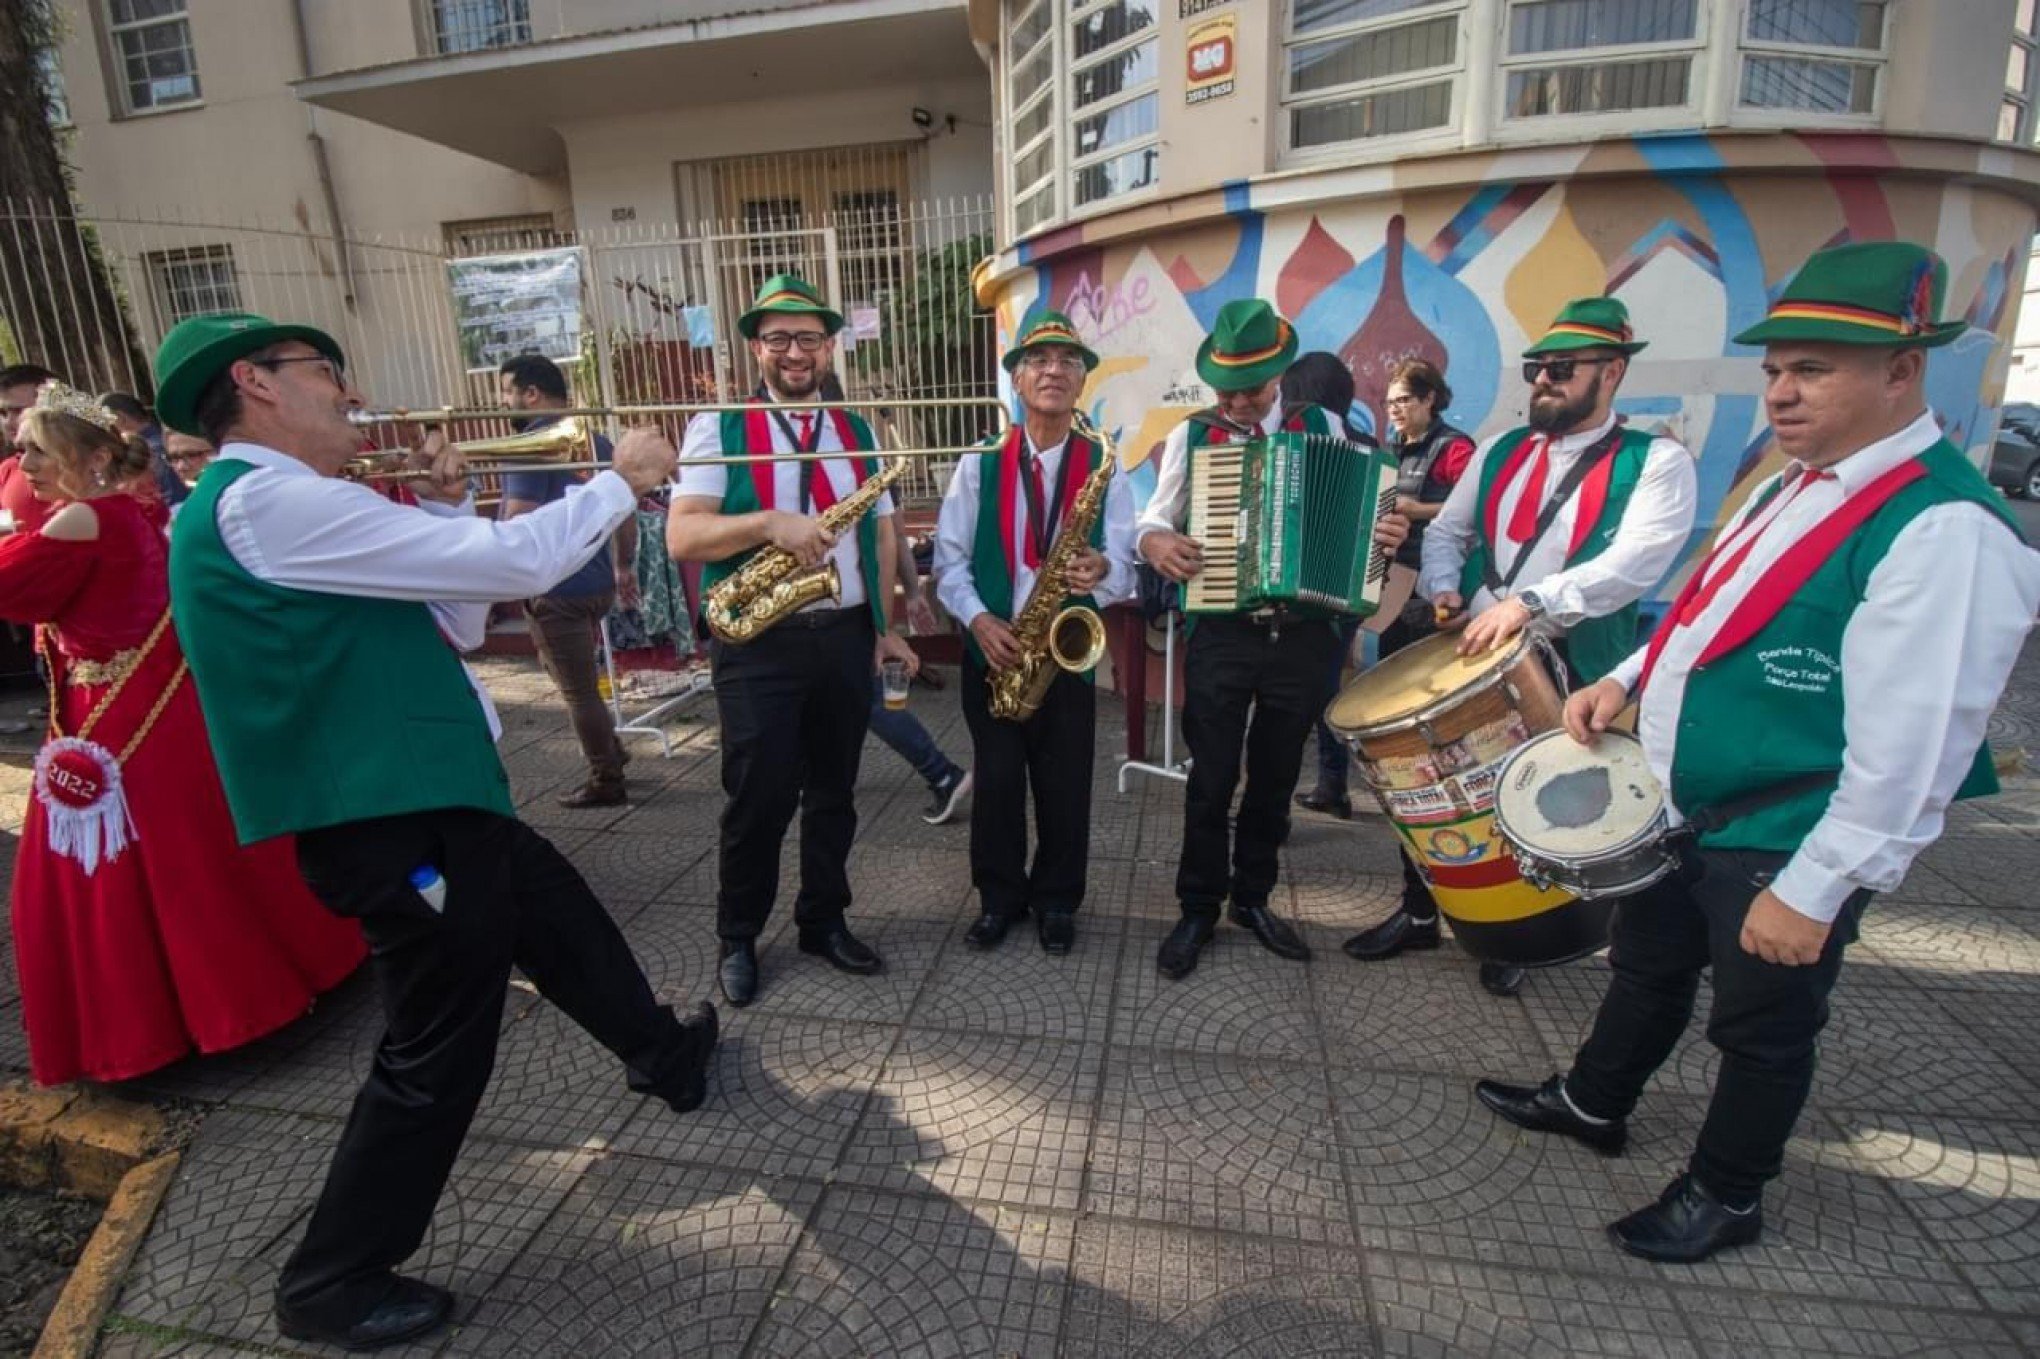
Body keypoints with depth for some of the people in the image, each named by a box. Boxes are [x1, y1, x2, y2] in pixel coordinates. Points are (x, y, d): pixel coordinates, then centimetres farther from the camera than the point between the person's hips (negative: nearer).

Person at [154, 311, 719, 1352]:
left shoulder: (275, 505, 16)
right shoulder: (270, 500, -19)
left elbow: (454, 622, 17)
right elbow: (518, 562, -24)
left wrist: (441, 509, 8)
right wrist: (622, 478, -9)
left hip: (427, 806, 11)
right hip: (399, 826, -11)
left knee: (566, 920, 25)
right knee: (438, 1054, 5)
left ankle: (667, 1055, 49)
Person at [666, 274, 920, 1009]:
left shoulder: (857, 431, 11)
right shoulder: (717, 427, -2)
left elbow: (881, 536, 13)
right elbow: (682, 537, -11)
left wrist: (887, 627, 5)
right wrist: (769, 522, -26)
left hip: (846, 637, 4)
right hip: (759, 644, -4)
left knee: (834, 792, 13)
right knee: (759, 800, 3)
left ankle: (824, 920, 31)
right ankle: (738, 937, 25)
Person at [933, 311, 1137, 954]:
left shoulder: (1106, 467, 3)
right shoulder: (978, 465, 3)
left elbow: (1125, 566, 0)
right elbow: (949, 558, 2)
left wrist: (1102, 569, -23)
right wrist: (978, 618, -14)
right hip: (992, 650, 0)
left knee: (1064, 786, 7)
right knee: (996, 780, 8)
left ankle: (1057, 902, 28)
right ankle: (1000, 897, 28)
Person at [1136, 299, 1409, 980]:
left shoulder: (1324, 428, 5)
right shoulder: (1191, 435, 2)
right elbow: (1150, 520, 5)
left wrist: (1385, 533, -13)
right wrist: (1156, 543, -18)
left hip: (1303, 638, 2)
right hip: (1220, 637, -2)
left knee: (1275, 779, 15)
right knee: (1211, 781, 4)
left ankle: (1253, 898, 34)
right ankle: (1197, 909, 23)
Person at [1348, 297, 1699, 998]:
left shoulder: (1657, 462, -6)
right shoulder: (1500, 451, 10)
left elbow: (1636, 562, -21)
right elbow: (1446, 532, 14)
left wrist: (1527, 603, -33)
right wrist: (1443, 588, -6)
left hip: (1569, 675, -4)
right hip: (1467, 657, 4)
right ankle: (1419, 913, 34)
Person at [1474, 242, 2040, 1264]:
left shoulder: (1944, 530, -23)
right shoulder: (1800, 482, 6)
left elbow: (1911, 748, -25)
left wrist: (1813, 891, -23)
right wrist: (1627, 679, 5)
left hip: (1779, 852, -8)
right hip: (1683, 811, 8)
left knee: (1762, 1029, 14)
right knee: (1648, 967, 25)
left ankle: (1725, 1196, 38)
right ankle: (1591, 1103, 47)